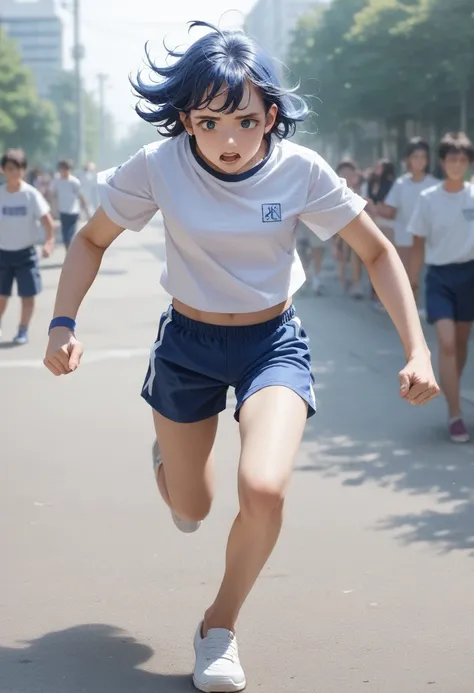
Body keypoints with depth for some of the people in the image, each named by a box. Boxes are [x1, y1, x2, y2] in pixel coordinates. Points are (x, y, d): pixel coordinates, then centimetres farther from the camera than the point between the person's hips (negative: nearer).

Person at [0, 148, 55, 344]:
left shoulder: (31, 194, -9)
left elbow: (47, 221, -10)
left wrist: (49, 242, -25)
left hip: (25, 252, -2)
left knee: (28, 294, 1)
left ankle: (23, 331, 14)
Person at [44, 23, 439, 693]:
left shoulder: (299, 169, -18)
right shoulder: (158, 166, -18)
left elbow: (379, 252, -7)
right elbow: (92, 241, -3)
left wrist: (417, 350, -14)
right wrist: (63, 322, -17)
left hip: (273, 343, -1)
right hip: (187, 343, 1)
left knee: (263, 490, -25)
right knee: (190, 511, 13)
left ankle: (220, 626, 4)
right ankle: (168, 453, 53)